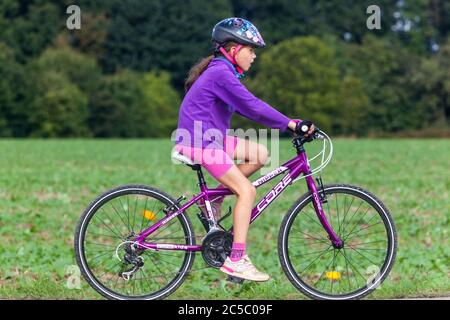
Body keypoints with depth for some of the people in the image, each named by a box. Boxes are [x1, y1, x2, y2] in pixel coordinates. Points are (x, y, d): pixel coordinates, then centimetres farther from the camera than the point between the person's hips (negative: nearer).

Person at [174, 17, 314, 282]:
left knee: (260, 153, 7)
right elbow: (251, 106, -23)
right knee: (247, 191, -14)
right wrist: (290, 124, -20)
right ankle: (236, 260, -14)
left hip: (210, 137, 10)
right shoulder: (221, 74, -17)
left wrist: (288, 123, 11)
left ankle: (214, 198, 10)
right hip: (199, 142, -10)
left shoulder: (223, 72, 15)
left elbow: (246, 108, 17)